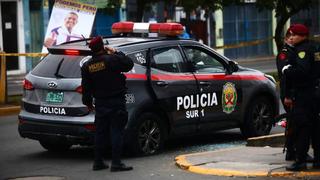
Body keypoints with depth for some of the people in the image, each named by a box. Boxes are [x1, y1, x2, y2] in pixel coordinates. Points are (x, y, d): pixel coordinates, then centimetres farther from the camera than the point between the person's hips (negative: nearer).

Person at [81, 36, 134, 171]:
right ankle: (116, 163, -6)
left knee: (100, 132, 12)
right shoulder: (112, 59, -14)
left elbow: (86, 88, 7)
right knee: (116, 131, -3)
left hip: (100, 104, 5)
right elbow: (129, 64, -1)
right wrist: (116, 53, 8)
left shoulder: (87, 66, 2)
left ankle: (98, 162, 16)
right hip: (116, 102, -5)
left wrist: (88, 102, 18)